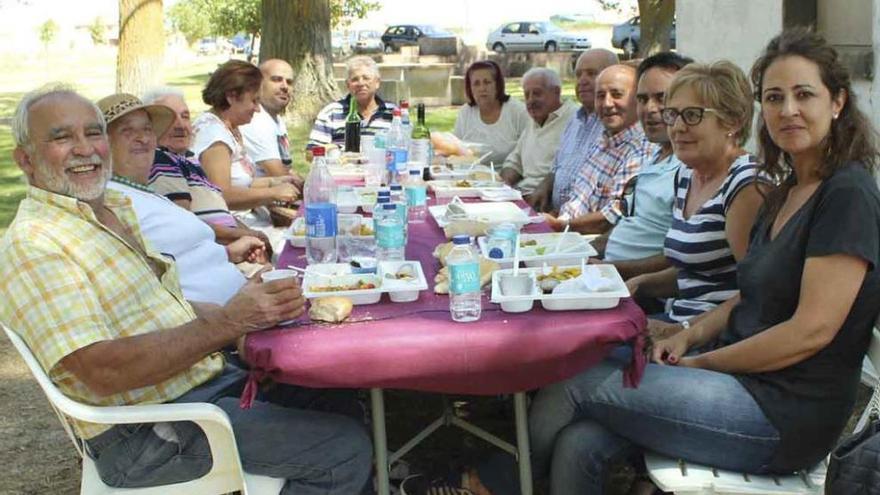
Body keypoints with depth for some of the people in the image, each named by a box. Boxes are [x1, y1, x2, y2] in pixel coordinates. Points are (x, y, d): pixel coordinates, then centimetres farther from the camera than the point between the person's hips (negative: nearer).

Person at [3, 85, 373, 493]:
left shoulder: (114, 209, 13)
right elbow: (102, 372, -26)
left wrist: (258, 312, 0)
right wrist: (227, 323, -28)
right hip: (146, 435, -9)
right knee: (346, 450, -14)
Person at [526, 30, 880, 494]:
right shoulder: (786, 193, 15)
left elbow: (813, 329, -18)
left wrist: (703, 362, -11)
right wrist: (689, 337, 2)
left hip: (784, 414, -7)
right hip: (741, 381, 7)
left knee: (569, 388, -12)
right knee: (580, 445, -14)